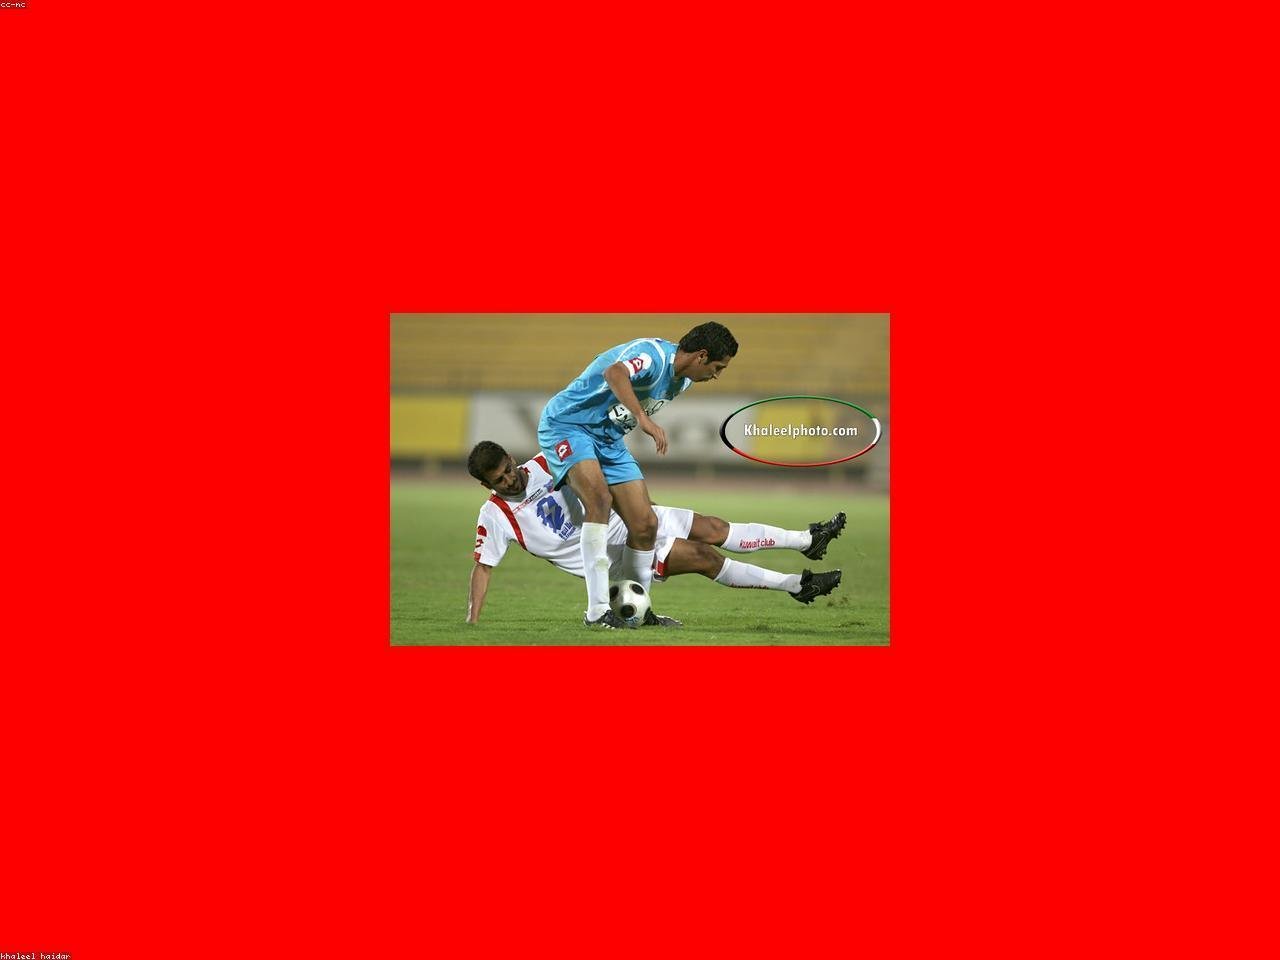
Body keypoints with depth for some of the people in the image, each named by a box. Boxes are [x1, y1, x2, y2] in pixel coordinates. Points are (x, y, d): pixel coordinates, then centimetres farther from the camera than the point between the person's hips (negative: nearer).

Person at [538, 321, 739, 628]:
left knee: (646, 523, -1)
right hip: (568, 423, -9)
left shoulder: (682, 379, 7)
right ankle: (597, 611, -32)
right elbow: (614, 373, -47)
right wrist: (643, 418, -57)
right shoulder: (653, 354, -24)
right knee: (599, 496, -32)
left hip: (610, 438, 9)